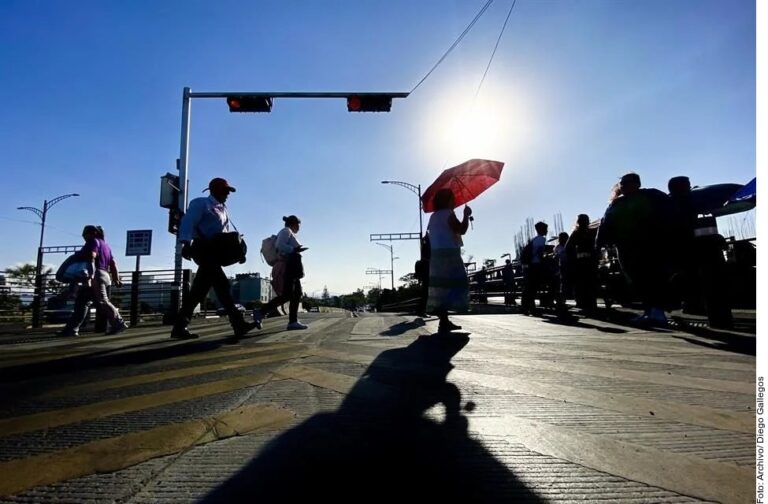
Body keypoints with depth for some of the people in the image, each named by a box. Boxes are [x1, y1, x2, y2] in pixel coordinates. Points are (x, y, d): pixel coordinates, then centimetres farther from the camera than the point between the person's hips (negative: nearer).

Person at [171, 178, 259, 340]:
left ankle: (179, 327, 13)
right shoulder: (201, 203, 0)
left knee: (200, 288, 7)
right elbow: (188, 222, -14)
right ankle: (239, 325, -18)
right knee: (221, 284, -15)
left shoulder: (223, 209, 24)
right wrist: (186, 243, -29)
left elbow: (226, 233, 18)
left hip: (215, 250, 9)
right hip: (203, 248, -9)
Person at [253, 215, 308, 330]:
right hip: (288, 267, -10)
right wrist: (294, 250, -18)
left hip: (292, 269, 10)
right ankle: (261, 312, -11)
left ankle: (293, 322, -1)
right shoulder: (286, 231, -2)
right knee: (286, 295, -15)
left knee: (297, 294, 3)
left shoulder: (289, 233, 25)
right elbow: (279, 245, -19)